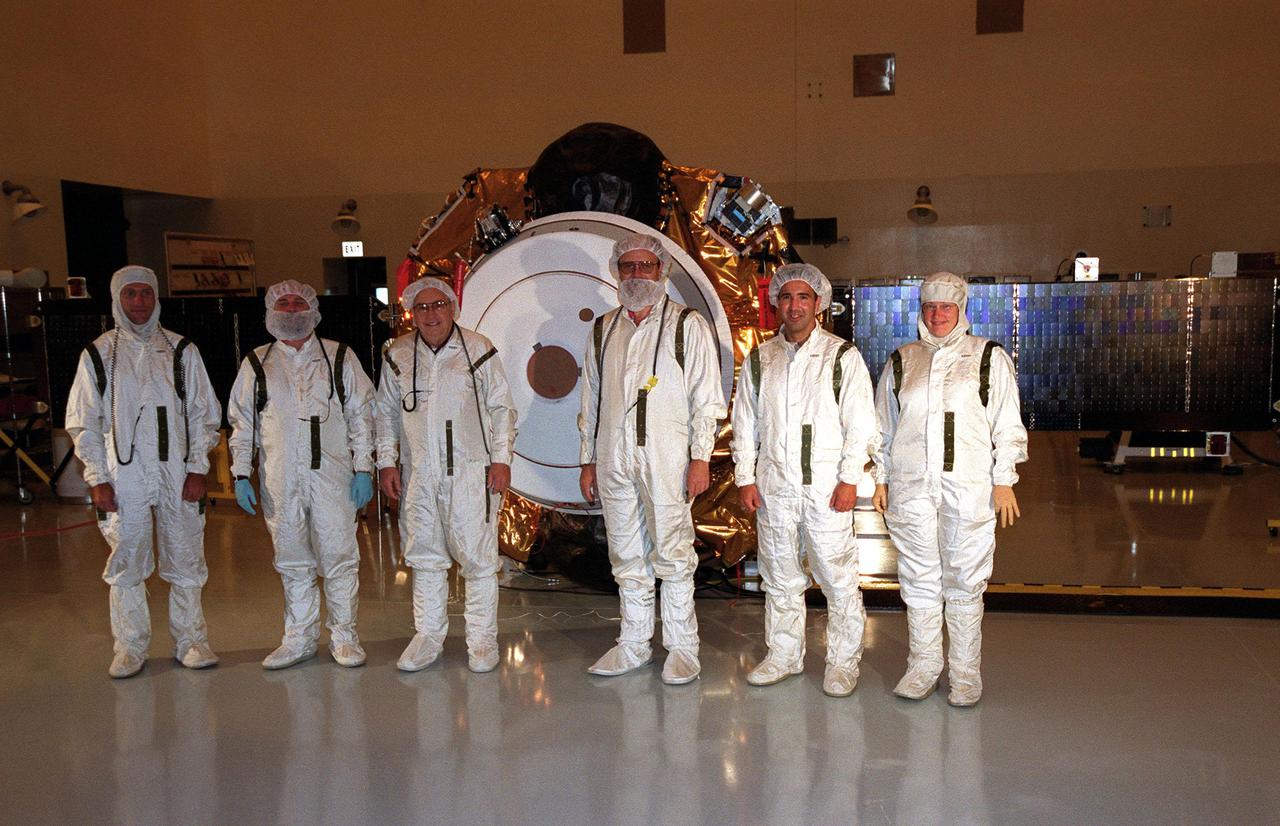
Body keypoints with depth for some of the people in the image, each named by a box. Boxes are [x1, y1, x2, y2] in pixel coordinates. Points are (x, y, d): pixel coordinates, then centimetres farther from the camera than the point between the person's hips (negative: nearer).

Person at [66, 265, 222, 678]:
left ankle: (190, 640, 17)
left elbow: (204, 413, 7)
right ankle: (130, 647, 18)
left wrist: (197, 468, -2)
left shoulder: (181, 350, 7)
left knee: (185, 562, 5)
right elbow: (84, 423, 5)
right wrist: (97, 479, -2)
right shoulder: (97, 353, 6)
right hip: (123, 477, 0)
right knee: (126, 566, 5)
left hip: (177, 475, 0)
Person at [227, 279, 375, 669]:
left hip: (332, 476, -2)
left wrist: (363, 469, -1)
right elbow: (242, 423, 13)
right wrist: (241, 474, 6)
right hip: (281, 481, 2)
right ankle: (299, 638, 21)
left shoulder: (340, 358, 7)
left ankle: (344, 636, 14)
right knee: (293, 561, 9)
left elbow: (361, 415, 6)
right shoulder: (256, 364, 12)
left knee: (339, 557, 0)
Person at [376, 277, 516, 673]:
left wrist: (501, 458, -3)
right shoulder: (397, 355, 10)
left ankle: (482, 640, 10)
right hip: (418, 473, 3)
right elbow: (387, 412, 15)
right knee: (424, 556, 9)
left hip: (470, 470, -3)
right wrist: (386, 462, 8)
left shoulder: (478, 349, 2)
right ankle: (428, 636, 21)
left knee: (477, 557, -1)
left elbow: (501, 407, 4)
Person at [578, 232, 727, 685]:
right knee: (627, 557, 10)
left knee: (672, 555, -2)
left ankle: (681, 647, 9)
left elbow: (706, 398, -1)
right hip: (613, 458, 5)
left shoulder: (688, 325, 3)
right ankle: (633, 644, 21)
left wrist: (701, 457, -9)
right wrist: (588, 460, 14)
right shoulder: (602, 330, 15)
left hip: (665, 460, -4)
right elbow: (591, 400, 18)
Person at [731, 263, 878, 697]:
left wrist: (849, 479, -9)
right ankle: (783, 656, 24)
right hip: (773, 486, 3)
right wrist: (745, 478, 6)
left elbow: (860, 423, -2)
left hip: (827, 487, -3)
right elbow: (745, 423, 13)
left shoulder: (843, 356, 1)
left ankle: (843, 662, 13)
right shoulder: (759, 360, 11)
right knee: (779, 576, 11)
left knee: (838, 579, 0)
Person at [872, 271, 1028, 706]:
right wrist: (881, 481, 11)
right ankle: (924, 665, 19)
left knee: (964, 580, 1)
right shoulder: (901, 361, 13)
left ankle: (965, 671, 12)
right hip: (911, 487, 2)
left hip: (968, 487, -2)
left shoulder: (989, 358, 6)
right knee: (919, 578, 7)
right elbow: (884, 427, 16)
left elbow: (1007, 426, 5)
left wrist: (1004, 481, -1)